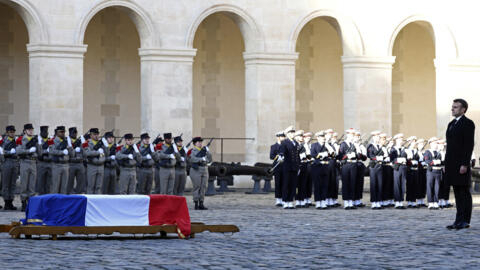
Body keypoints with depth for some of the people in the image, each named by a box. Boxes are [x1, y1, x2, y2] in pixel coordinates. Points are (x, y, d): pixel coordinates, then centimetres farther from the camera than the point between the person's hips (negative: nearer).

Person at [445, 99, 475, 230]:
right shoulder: (451, 124, 18)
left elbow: (469, 145, -14)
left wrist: (465, 164, -20)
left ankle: (465, 221, -3)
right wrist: (447, 164, 16)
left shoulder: (468, 124, -7)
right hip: (452, 164, 8)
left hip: (461, 164, -8)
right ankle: (459, 220, 11)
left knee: (464, 193, -4)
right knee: (457, 193, 9)